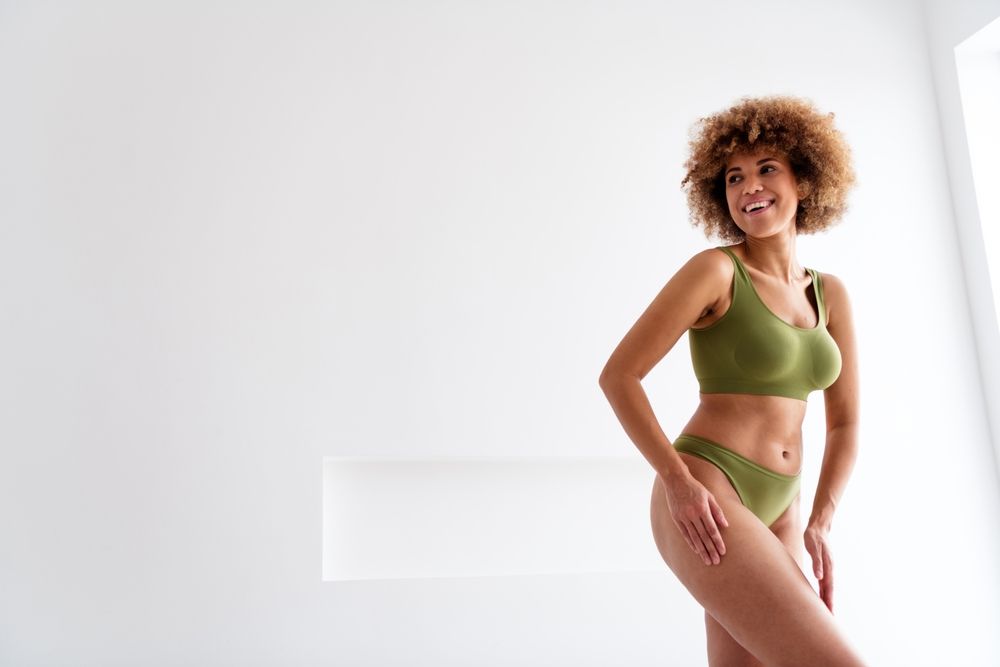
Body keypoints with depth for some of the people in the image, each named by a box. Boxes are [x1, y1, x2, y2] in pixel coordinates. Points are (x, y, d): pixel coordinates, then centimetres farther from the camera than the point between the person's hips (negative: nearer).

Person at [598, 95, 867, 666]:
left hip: (776, 513, 7)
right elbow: (619, 374, -10)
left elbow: (845, 423, 13)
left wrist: (819, 524, 2)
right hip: (703, 503, -7)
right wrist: (678, 480, -17)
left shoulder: (831, 294, 11)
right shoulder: (715, 269, -7)